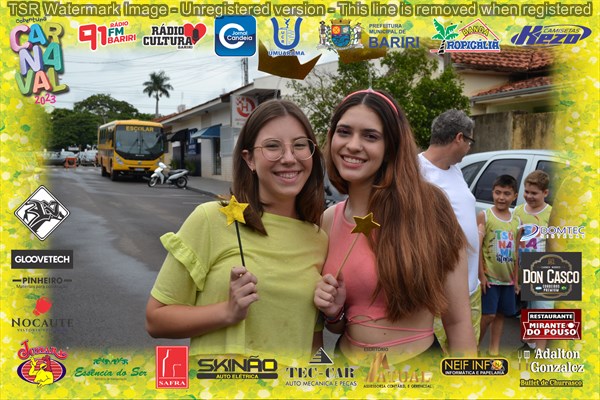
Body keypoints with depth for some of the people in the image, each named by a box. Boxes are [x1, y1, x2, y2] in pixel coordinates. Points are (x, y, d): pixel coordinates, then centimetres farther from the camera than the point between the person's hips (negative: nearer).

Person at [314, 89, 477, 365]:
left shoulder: (426, 209, -18)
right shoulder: (328, 220, -4)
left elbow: (457, 321, -12)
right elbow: (339, 325, 8)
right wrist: (333, 312, -12)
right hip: (347, 357, 4)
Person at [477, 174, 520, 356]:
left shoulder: (516, 221, 6)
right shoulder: (484, 216, -8)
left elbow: (516, 252, 11)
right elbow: (478, 247, -10)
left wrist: (516, 279, 10)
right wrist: (481, 275, -14)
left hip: (508, 278, 5)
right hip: (489, 277, -5)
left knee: (500, 314, 11)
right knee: (488, 314, -6)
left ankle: (494, 351, 24)